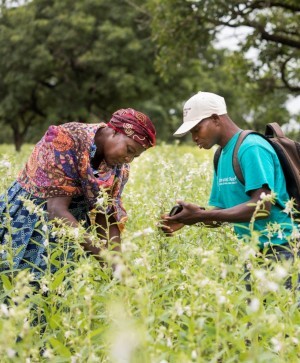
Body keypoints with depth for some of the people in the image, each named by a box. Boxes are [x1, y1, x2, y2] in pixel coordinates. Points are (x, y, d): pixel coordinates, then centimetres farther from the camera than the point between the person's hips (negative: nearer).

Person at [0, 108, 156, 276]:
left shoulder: (120, 166, -6)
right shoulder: (66, 140, -26)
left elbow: (106, 216, -5)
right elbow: (57, 210, -31)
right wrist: (102, 253, -37)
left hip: (74, 225, 5)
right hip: (27, 222, -5)